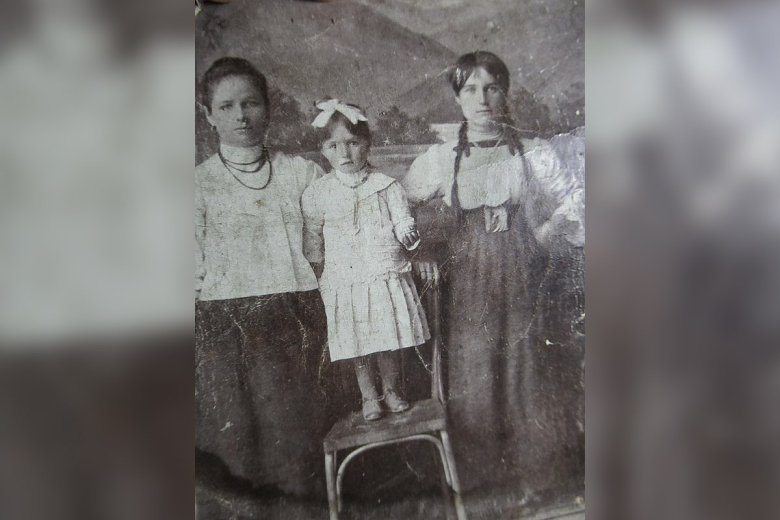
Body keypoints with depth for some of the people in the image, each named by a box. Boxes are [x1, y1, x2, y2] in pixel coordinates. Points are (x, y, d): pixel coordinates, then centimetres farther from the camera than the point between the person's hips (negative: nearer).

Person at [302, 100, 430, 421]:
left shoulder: (388, 186, -1)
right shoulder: (316, 194, 0)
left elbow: (403, 223, 2)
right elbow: (312, 241, 7)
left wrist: (408, 235, -16)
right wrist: (317, 276, 8)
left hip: (388, 277, 0)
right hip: (344, 283, 0)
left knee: (390, 339, 9)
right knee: (358, 345, 9)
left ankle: (391, 390, 33)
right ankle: (369, 395, 31)